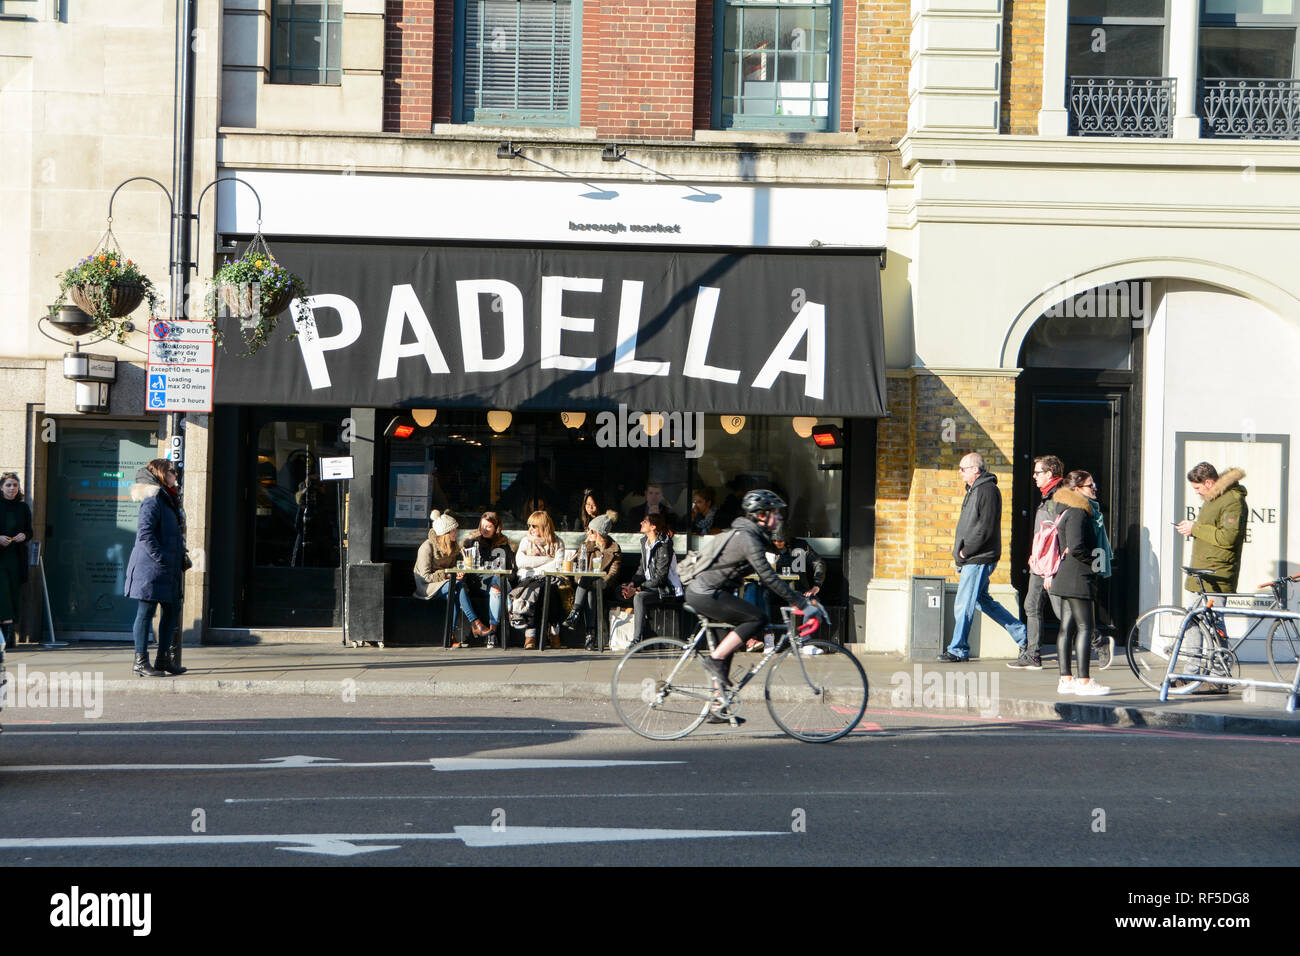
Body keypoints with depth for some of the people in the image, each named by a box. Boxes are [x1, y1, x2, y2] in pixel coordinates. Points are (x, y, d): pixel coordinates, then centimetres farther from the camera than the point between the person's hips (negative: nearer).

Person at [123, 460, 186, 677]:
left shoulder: (168, 500, 18)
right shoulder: (152, 500, -13)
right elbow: (145, 533, -21)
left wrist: (179, 560, 18)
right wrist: (161, 558, -20)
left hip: (168, 570, 10)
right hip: (151, 569, -10)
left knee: (172, 610, 13)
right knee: (146, 611, -5)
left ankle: (164, 658, 22)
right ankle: (140, 663, -1)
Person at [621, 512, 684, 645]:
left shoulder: (663, 547, -17)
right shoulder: (645, 542, 10)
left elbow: (659, 578, -20)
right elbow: (642, 569, 13)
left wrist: (637, 589, -23)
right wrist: (632, 584, -6)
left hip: (667, 589, -9)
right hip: (651, 585, 9)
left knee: (639, 597, -32)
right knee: (622, 590, -7)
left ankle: (637, 640, -33)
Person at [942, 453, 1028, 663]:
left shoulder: (987, 490, -13)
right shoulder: (974, 490, 19)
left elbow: (986, 528, -21)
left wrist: (966, 551, -16)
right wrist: (960, 557, 17)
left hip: (979, 559, -11)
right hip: (972, 559, 11)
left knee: (963, 605, -6)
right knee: (983, 601, 15)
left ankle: (958, 650, 1)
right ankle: (1021, 635, 20)